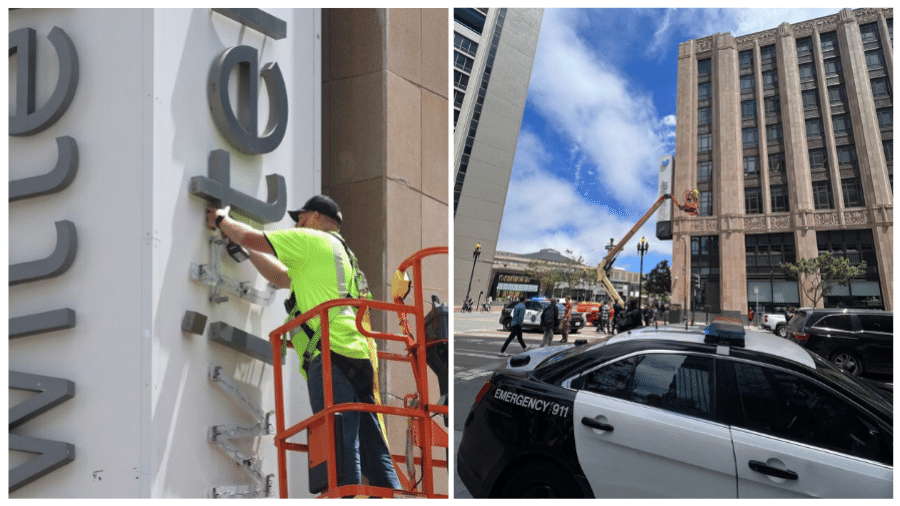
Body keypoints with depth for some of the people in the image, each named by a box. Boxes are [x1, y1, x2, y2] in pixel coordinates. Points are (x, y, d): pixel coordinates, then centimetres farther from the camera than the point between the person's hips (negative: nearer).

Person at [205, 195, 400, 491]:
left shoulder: (313, 239, 7)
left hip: (332, 356, -9)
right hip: (358, 359, 9)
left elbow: (252, 238, 8)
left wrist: (222, 220, 29)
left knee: (340, 451, -14)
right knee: (374, 453, 6)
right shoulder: (341, 253, 33)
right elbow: (281, 278, 39)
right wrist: (241, 245, 43)